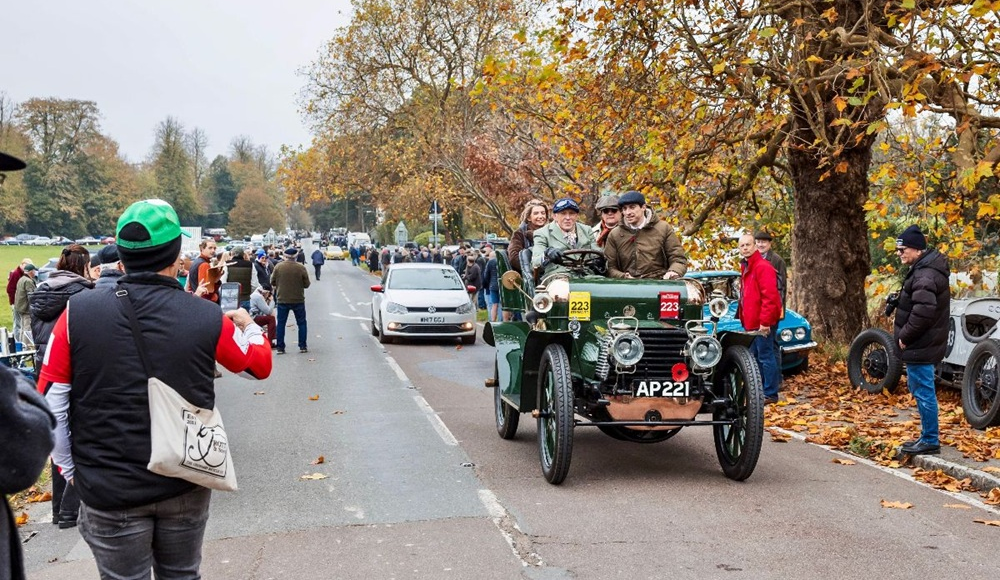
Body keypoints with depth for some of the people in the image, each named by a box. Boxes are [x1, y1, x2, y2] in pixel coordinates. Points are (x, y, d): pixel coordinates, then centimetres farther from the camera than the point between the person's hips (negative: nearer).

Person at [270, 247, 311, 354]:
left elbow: (272, 283, 1)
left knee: (281, 323, 9)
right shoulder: (301, 268, -10)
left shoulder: (278, 267, -7)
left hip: (282, 300, 1)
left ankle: (280, 347, 8)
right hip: (298, 300, -1)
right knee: (301, 323, 12)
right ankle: (303, 346, 12)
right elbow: (306, 284, -3)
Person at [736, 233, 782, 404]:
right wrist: (743, 317, 16)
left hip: (762, 324, -10)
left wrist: (765, 322, -23)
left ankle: (771, 394, -1)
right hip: (751, 323, 10)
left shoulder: (762, 267, -14)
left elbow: (769, 297, -20)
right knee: (755, 357, 16)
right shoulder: (746, 267, 17)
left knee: (765, 357, -6)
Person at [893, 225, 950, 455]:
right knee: (918, 388, 18)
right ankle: (927, 437, 27)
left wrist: (905, 336, -19)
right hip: (921, 343, 11)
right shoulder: (925, 268, 13)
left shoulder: (925, 274, -21)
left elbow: (923, 310, -28)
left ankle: (930, 441, 6)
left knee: (924, 391, -3)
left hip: (921, 345, -11)